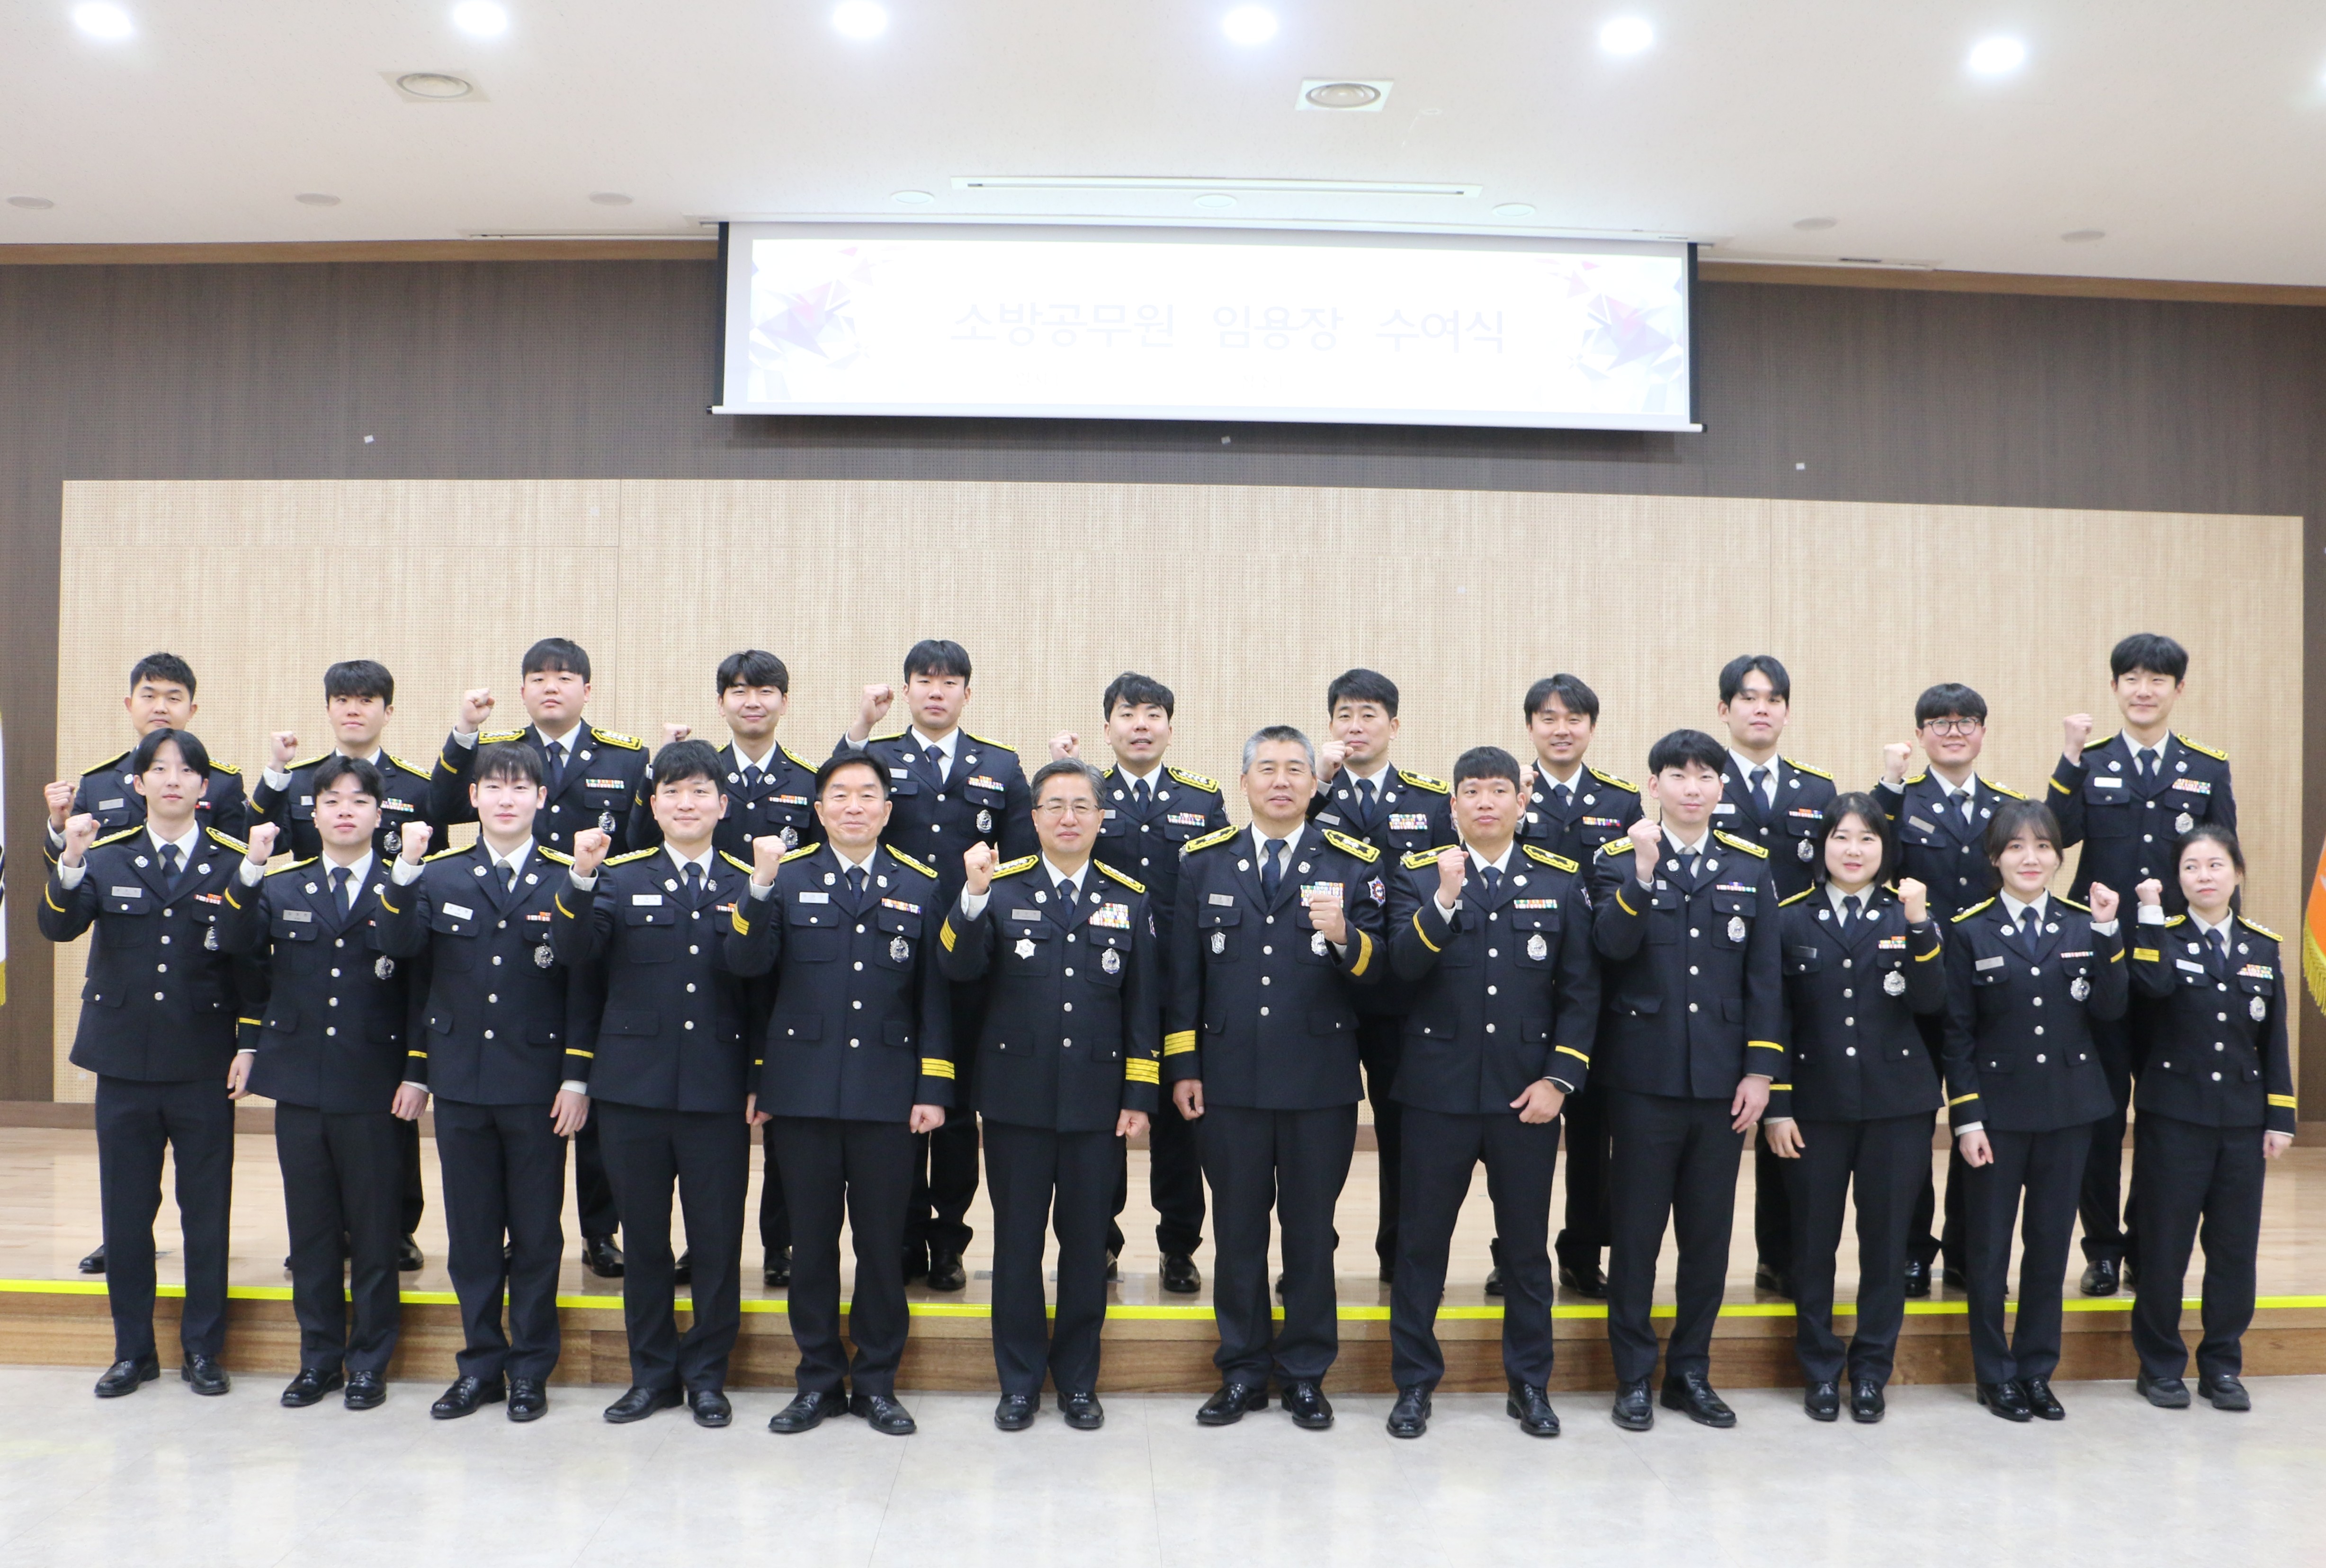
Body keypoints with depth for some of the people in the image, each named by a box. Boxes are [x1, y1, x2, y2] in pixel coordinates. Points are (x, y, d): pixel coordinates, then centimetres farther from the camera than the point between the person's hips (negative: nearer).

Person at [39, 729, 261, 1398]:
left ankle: (203, 1350, 17)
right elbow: (58, 927, -12)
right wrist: (70, 861, -28)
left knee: (207, 1213, 5)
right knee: (126, 1212, 9)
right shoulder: (105, 858, 5)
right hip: (125, 1063, 2)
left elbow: (251, 963, 1)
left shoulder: (234, 862, 1)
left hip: (204, 1067, -1)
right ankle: (132, 1350, 23)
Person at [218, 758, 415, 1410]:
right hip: (300, 1085, 3)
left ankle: (369, 1363, 16)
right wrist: (251, 868, -17)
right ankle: (319, 1359, 23)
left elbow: (422, 986, -1)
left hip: (374, 1089, -2)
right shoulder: (280, 886, 9)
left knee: (375, 1232, 4)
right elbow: (234, 946, -8)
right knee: (310, 1229, 10)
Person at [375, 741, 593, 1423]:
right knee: (470, 1232, 10)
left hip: (537, 1086, -2)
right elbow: (398, 948, -8)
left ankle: (530, 1368, 19)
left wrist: (577, 1078, -7)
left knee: (536, 1233, 6)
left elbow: (583, 984, -3)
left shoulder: (568, 879, -2)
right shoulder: (439, 876, 5)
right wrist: (404, 871, -19)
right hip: (460, 1084, 2)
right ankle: (481, 1364, 24)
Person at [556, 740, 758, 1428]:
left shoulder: (748, 884, 6)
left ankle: (707, 1374, 20)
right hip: (634, 1088, 1)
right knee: (643, 1236, 10)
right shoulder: (619, 879, 5)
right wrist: (581, 877, -24)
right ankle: (653, 1372, 25)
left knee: (718, 1239, 5)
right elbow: (573, 952, -11)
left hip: (717, 1092, -1)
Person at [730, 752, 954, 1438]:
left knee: (883, 1241, 6)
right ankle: (819, 1379, 21)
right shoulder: (787, 875, 4)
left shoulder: (918, 886, 7)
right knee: (812, 1240, 8)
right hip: (802, 1092, 0)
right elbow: (745, 965, -8)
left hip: (887, 1095, 0)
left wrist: (934, 1089, 0)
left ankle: (876, 1381, 20)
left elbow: (934, 995, 6)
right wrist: (761, 887, -21)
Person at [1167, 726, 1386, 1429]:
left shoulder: (1353, 863, 0)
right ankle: (1243, 1371, 23)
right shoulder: (1205, 861, 6)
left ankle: (1306, 1373, 23)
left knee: (1311, 1228, 8)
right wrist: (1183, 1068, 2)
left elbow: (1379, 970, -4)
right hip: (1229, 1081, 1)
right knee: (1238, 1228, 10)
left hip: (1320, 1083, -1)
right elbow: (1183, 973, 6)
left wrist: (1346, 936, -25)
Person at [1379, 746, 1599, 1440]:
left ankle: (1530, 1384, 24)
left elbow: (1580, 989, 3)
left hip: (1526, 1094, 1)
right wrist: (1446, 898, -27)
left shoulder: (1560, 880, 5)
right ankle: (1414, 1381, 19)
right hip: (1439, 1089, -1)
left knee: (1528, 1243, 10)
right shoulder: (1418, 875, 1)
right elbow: (1404, 963, -14)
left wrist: (1560, 1078, -4)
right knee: (1422, 1239, 6)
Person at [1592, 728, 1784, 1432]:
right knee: (1636, 1231, 5)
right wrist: (1643, 872, -28)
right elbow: (1612, 945, -17)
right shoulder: (1620, 859, 0)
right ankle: (1633, 1377, 16)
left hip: (1722, 1081, 3)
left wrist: (1761, 1070, -1)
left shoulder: (1750, 867, 8)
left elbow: (1765, 976, 5)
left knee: (1709, 1232, 9)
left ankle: (1691, 1371, 23)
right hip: (1645, 1077, -3)